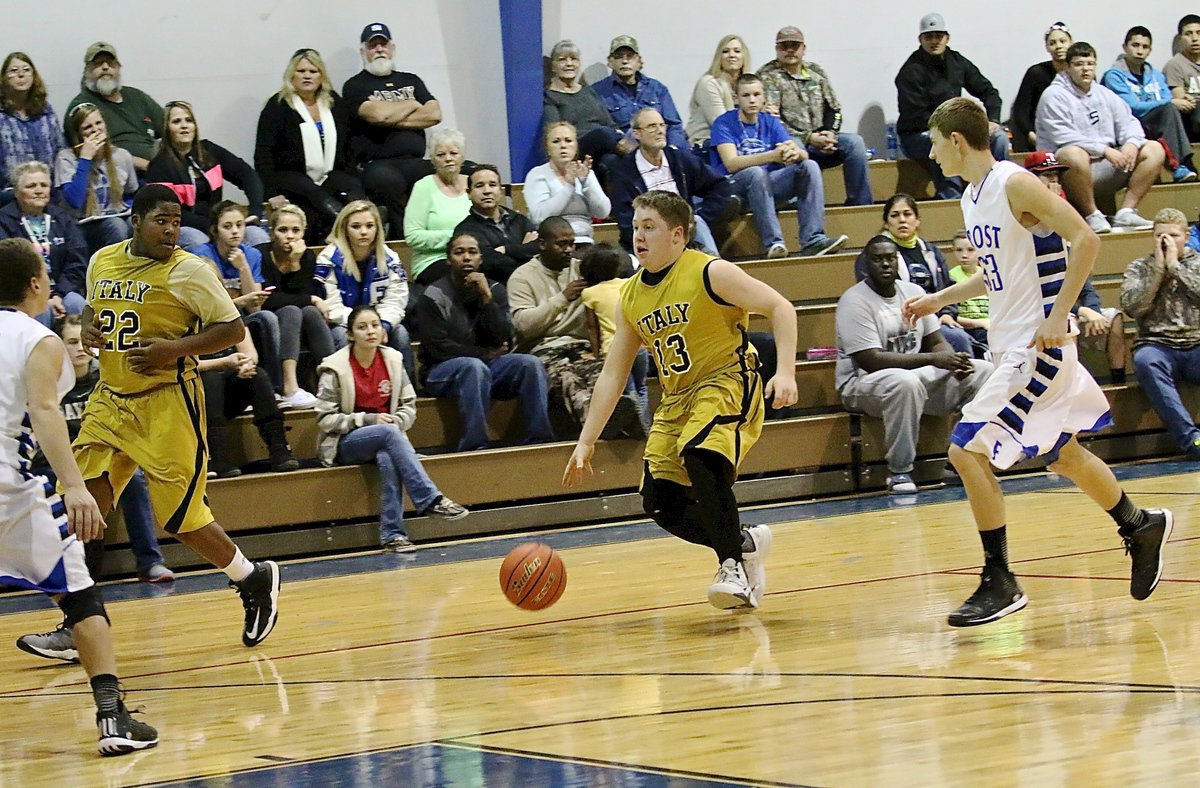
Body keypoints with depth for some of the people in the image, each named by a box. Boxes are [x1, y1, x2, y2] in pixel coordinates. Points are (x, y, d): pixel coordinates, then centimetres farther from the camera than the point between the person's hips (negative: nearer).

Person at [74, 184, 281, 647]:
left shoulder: (188, 271, -10)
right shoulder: (102, 262, 8)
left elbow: (233, 329, -9)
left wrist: (175, 349, -20)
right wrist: (88, 328, 3)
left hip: (166, 404, -6)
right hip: (110, 400, 6)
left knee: (180, 517, -3)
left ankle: (255, 582, 21)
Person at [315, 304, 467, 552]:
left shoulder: (393, 361, 4)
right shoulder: (335, 368, -8)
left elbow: (409, 405, 10)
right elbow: (325, 418, -9)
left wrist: (397, 421, -13)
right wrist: (368, 420, -18)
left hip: (386, 438, 3)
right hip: (346, 445, -3)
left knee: (387, 458, -35)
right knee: (389, 433, -34)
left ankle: (391, 534, -35)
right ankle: (430, 500, -39)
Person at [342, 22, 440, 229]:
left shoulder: (410, 81, 25)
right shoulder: (355, 86, 10)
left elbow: (434, 114, 9)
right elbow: (376, 114, -10)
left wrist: (393, 120, -1)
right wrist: (413, 105, 7)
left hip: (416, 162, 4)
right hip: (378, 163, -4)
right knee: (386, 180, -41)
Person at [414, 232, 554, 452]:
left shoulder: (495, 290, 7)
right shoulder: (433, 297, -5)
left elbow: (505, 340, -5)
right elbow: (438, 348, -11)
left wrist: (487, 297, -15)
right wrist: (485, 354, -7)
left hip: (487, 363, 4)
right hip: (443, 371, -4)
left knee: (531, 363, -21)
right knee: (475, 367, -37)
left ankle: (539, 440, -23)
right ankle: (473, 447, -39)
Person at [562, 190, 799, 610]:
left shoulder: (709, 273, -12)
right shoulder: (631, 297, 7)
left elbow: (780, 308, -13)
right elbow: (612, 374, 11)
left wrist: (785, 371, -26)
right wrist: (586, 442, 6)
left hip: (727, 384, -7)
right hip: (677, 399, 7)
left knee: (700, 456, -33)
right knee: (660, 503, -3)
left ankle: (734, 564, -19)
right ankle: (745, 543, 20)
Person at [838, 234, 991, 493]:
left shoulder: (913, 292, 8)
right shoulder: (855, 301, -15)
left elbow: (936, 341, 11)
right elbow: (871, 361, -23)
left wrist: (954, 361, -15)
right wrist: (932, 359, -27)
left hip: (916, 374, 7)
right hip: (862, 382, -7)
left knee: (983, 371, -6)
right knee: (905, 382, -41)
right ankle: (899, 472, -29)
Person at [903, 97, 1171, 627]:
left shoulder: (1015, 185, -17)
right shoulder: (972, 196, 11)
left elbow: (1085, 240, -20)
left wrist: (1058, 315, -23)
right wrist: (940, 299, 19)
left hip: (1040, 345, -10)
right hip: (1012, 344, 10)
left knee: (967, 451, -14)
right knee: (1063, 454, 22)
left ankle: (1000, 582, -7)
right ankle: (1140, 527, 41)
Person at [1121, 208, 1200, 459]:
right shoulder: (1139, 268, 16)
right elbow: (1131, 306, -2)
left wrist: (1175, 265, -2)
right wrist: (1158, 268, -1)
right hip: (1158, 346, 0)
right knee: (1144, 361, -37)